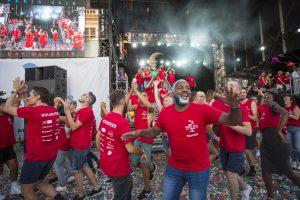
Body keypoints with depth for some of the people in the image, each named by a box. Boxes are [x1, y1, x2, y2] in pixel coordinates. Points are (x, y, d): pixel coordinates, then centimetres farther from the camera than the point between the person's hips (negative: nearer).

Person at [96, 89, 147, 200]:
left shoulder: (105, 118, -2)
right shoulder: (122, 122, -27)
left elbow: (97, 137, 9)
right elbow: (130, 149, -23)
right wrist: (142, 152, -3)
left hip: (106, 163, 8)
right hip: (118, 167, -8)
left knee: (128, 186, 30)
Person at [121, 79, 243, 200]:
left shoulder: (203, 110, -19)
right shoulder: (165, 113, -10)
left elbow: (232, 121, -22)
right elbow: (154, 132, 4)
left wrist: (235, 106, -43)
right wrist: (139, 132, -15)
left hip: (199, 169, -2)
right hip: (173, 168, 3)